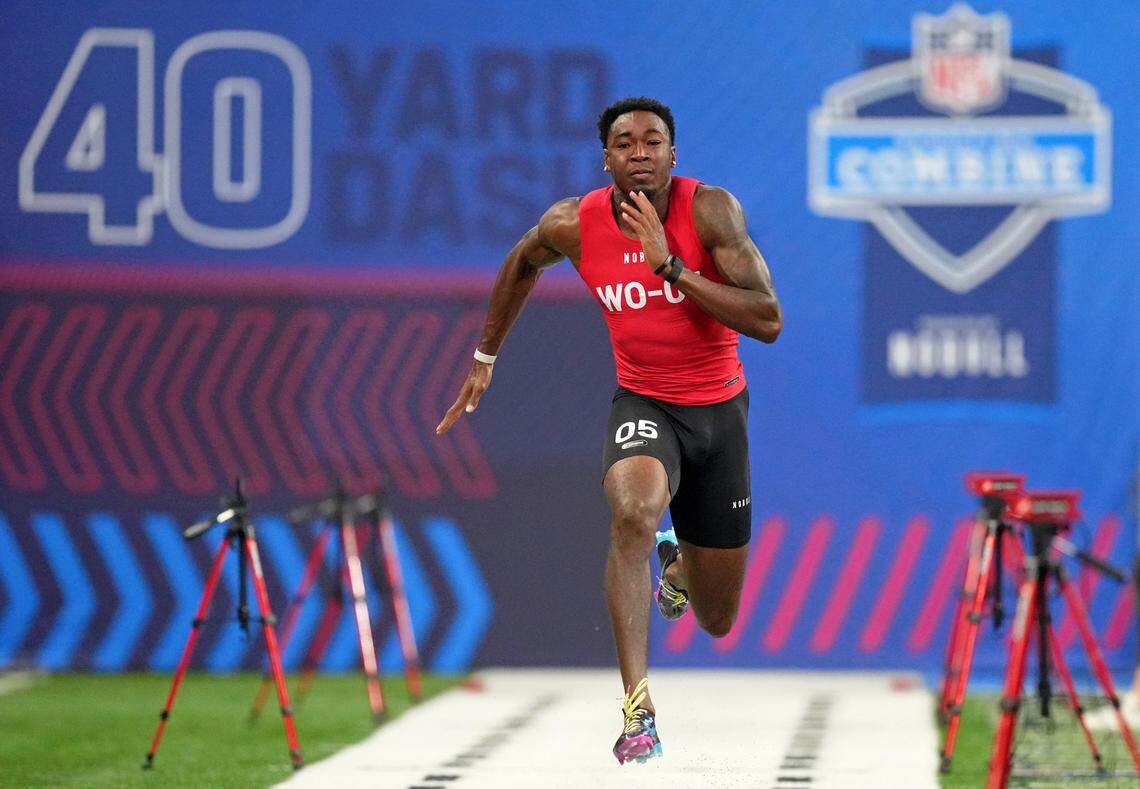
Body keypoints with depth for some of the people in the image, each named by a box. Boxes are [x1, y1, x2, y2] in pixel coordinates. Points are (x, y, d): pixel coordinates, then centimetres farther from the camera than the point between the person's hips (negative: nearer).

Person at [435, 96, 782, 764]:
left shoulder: (711, 210, -19)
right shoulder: (574, 225, -12)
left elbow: (768, 322, -27)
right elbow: (523, 263, 12)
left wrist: (670, 265, -33)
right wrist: (486, 358, 18)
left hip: (718, 409, 0)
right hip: (643, 403, 0)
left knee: (717, 621, 10)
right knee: (632, 513, -37)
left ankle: (678, 565, 50)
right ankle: (638, 709, -38)